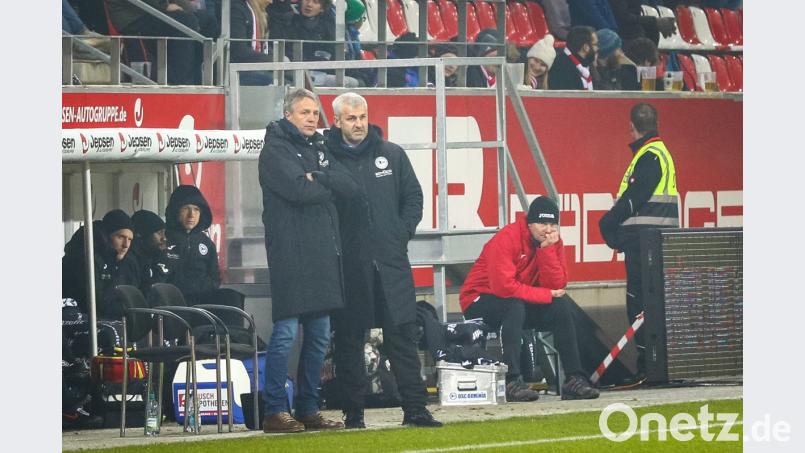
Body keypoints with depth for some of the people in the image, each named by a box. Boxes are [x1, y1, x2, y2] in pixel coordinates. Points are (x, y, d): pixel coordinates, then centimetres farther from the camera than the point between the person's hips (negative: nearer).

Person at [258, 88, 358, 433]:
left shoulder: (319, 149, 20)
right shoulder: (275, 149, -3)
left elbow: (349, 186, 6)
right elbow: (297, 190, -18)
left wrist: (318, 178, -10)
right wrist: (328, 187, -1)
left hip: (323, 255, 8)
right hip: (291, 254, -8)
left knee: (319, 335, 10)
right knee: (285, 332, -9)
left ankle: (308, 409, 16)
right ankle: (275, 412, -7)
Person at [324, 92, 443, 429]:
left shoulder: (392, 155, 10)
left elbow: (413, 198, 15)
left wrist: (402, 233, 3)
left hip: (391, 262, 2)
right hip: (348, 266, -2)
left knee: (403, 336, 0)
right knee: (348, 340, 1)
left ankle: (415, 409, 2)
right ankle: (353, 412, 7)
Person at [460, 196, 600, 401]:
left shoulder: (552, 242, -3)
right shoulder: (507, 238, -23)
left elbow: (557, 285, -13)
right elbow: (503, 286, -31)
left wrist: (547, 250, -24)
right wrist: (546, 295, -22)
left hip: (521, 303, 6)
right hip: (480, 302, -6)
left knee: (561, 306, -14)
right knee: (514, 306, -35)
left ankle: (574, 380, -14)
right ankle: (512, 382, -40)